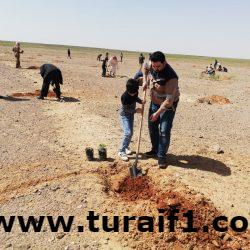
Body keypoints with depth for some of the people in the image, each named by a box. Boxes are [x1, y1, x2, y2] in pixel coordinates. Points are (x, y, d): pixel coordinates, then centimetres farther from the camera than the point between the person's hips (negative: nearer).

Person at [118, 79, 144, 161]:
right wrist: (136, 110, -26)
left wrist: (141, 101, -9)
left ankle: (126, 147, 34)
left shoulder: (135, 92, -12)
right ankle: (121, 151, -8)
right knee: (127, 133, -17)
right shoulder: (124, 97, -30)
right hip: (124, 115, -7)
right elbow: (126, 109, -23)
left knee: (131, 133, 12)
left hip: (131, 114, 7)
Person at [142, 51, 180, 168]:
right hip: (155, 102, 7)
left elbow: (169, 100, -31)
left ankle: (161, 156, 7)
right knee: (152, 127, 15)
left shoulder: (171, 77, -33)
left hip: (168, 105, -7)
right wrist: (145, 81, -1)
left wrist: (157, 113, -25)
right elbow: (145, 68, 14)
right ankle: (155, 149, 33)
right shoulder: (152, 65, -13)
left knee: (164, 131, -8)